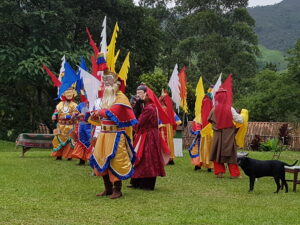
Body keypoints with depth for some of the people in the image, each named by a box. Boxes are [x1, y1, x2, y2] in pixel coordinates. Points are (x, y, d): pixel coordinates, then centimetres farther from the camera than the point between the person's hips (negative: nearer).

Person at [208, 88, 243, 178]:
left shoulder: (214, 109, -7)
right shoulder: (230, 109, -11)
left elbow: (209, 120, 7)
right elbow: (240, 120, -12)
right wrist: (242, 114, 8)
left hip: (217, 135, 1)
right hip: (228, 135, -1)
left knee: (217, 153, 13)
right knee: (230, 154, 7)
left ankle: (219, 172, 12)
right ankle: (234, 173, 8)